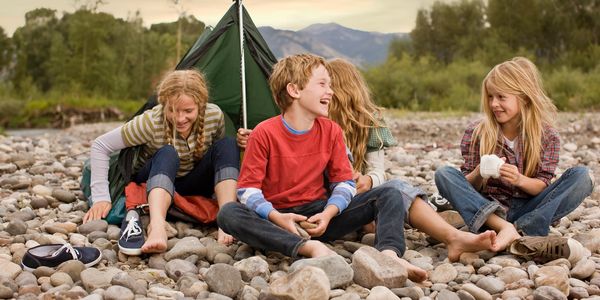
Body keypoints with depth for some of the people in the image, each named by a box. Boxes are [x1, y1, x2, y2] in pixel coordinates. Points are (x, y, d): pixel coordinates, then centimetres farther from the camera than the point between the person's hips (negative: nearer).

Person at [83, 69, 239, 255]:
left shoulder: (214, 116, -16)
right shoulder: (152, 122, -25)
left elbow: (220, 155, 4)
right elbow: (101, 146, -20)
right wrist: (101, 197, -25)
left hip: (193, 187, 3)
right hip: (156, 183, -3)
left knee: (227, 145, -22)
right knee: (167, 154, -36)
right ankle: (156, 226, -59)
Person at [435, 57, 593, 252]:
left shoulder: (547, 135, -1)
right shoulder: (476, 133, -2)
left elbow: (542, 186, -3)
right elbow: (468, 186, 0)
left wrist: (519, 180, -25)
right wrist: (478, 174, -24)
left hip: (527, 210, 0)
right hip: (487, 208, 0)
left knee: (581, 177, -19)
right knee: (444, 174, -22)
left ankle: (520, 230, -33)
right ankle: (504, 228, -39)